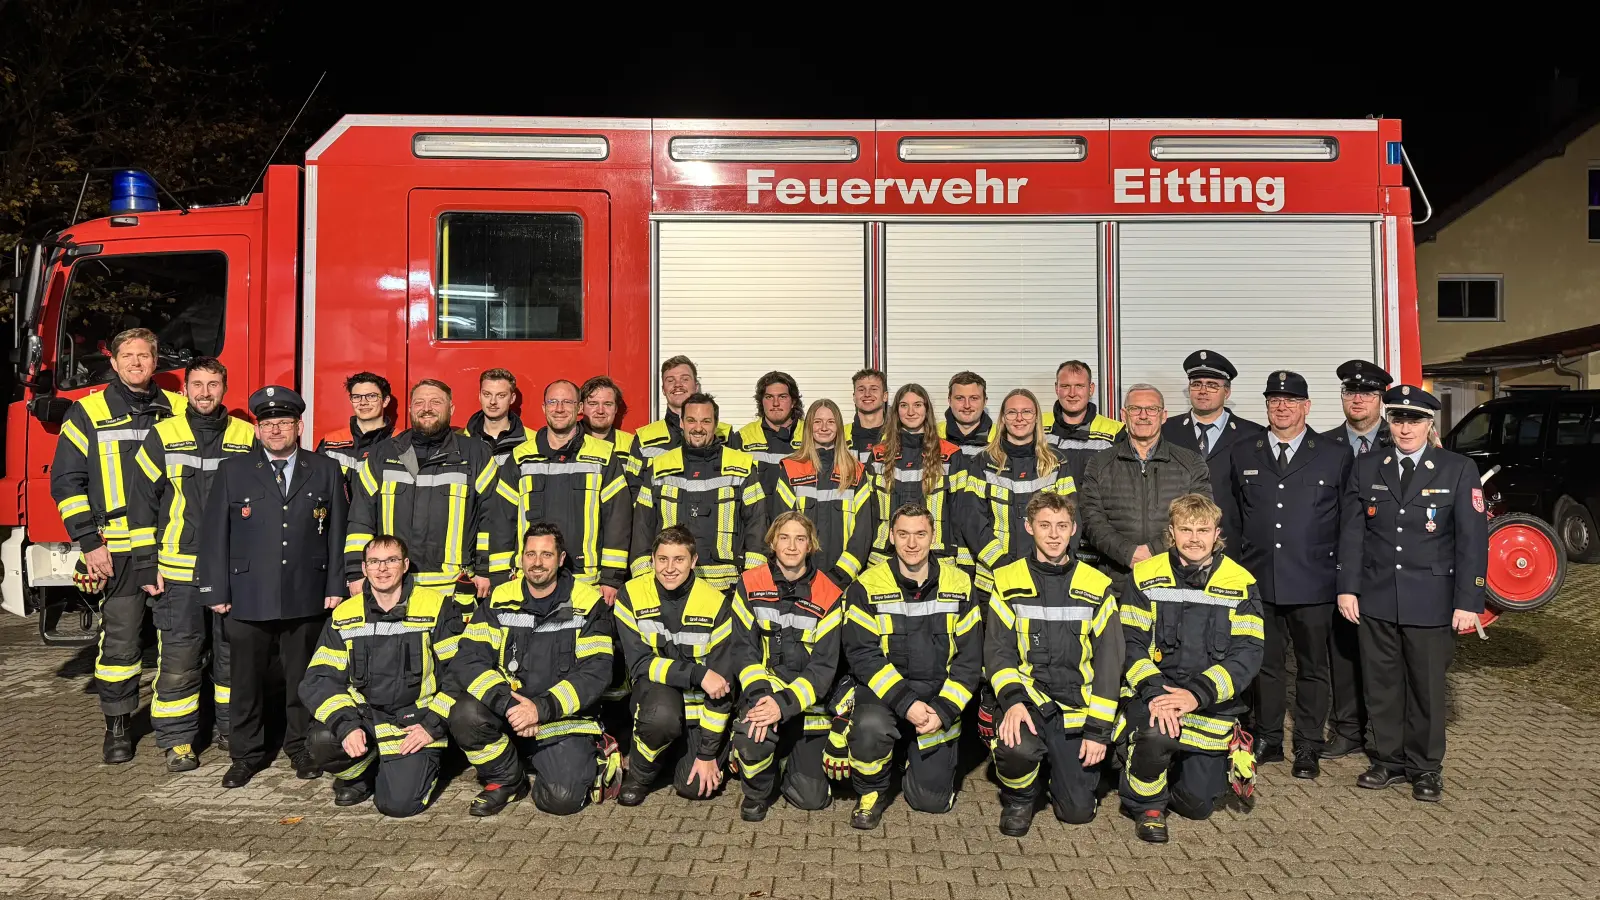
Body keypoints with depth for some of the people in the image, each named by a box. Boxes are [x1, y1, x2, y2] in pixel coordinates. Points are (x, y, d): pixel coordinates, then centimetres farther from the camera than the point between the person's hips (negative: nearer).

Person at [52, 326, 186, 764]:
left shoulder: (179, 411, 8)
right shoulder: (88, 412, 3)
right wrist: (89, 544, -7)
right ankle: (118, 725, 17)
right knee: (120, 641, 3)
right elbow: (67, 481, 0)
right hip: (118, 551, -2)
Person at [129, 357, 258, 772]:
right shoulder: (163, 436, 2)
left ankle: (232, 730, 23)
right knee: (179, 659, 1)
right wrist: (145, 567, -2)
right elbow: (142, 504, 3)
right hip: (179, 570, -1)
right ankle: (178, 741, 13)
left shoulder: (247, 438, 4)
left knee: (234, 654, 10)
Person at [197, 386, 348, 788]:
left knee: (302, 678, 10)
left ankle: (301, 747, 26)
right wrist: (217, 592, -2)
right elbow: (214, 534, 3)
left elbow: (338, 534, 5)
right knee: (246, 679, 8)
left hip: (307, 599, 0)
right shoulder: (233, 471, 5)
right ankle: (246, 754, 22)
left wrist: (336, 587, 1)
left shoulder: (326, 471, 5)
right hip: (248, 599, 0)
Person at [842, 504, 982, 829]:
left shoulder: (959, 585, -1)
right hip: (884, 691, -1)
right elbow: (863, 655, -12)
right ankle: (871, 794, -3)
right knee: (870, 727, -36)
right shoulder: (867, 587, -7)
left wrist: (944, 710, -13)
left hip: (939, 693, 2)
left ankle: (918, 756, 33)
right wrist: (905, 703, -23)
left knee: (932, 799, -2)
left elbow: (969, 658, -1)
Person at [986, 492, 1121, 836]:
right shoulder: (1008, 582, 1)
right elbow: (998, 649, -4)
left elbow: (1109, 662, 2)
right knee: (1017, 747, -34)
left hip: (1077, 705, 2)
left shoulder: (1097, 586, 3)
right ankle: (1018, 799, 2)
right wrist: (1013, 700, -22)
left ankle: (1056, 760, 32)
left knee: (1078, 810, -2)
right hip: (1027, 697, -1)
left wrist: (1098, 729, -5)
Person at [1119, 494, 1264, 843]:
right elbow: (1131, 644, -6)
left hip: (1212, 705, 2)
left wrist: (1197, 693, -22)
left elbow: (1247, 654, -9)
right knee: (1155, 733, -35)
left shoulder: (1241, 584, -2)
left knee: (1197, 804, 6)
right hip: (1156, 690, -1)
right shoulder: (1146, 576, -2)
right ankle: (1146, 804, -4)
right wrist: (1154, 691, -23)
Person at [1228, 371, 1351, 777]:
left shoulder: (1334, 455, 3)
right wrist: (1240, 562, 9)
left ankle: (1308, 748, 19)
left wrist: (1340, 567, 3)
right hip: (1258, 582, 2)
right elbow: (1232, 515, 13)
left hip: (1313, 583, -1)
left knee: (1313, 667, 8)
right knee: (1264, 664, 10)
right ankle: (1268, 740, 23)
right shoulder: (1243, 454, 8)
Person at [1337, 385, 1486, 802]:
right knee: (1381, 683, 10)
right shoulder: (1366, 467, 4)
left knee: (1427, 685, 7)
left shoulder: (1459, 470, -2)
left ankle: (1426, 767, 23)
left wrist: (1468, 602, -9)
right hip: (1376, 597, 2)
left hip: (1430, 601, -2)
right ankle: (1389, 759, 25)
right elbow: (1352, 531, 5)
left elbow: (1473, 540, -5)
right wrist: (1348, 587, -1)